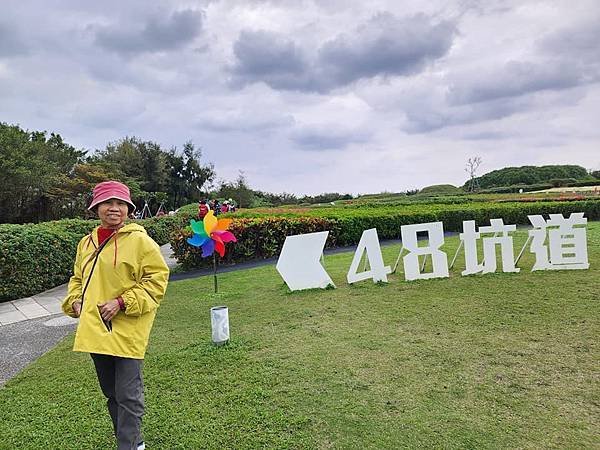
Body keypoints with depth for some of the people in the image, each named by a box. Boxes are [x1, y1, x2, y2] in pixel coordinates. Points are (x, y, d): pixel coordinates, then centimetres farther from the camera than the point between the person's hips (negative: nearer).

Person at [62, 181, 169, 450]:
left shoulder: (139, 240, -10)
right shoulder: (86, 243, 9)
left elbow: (156, 279, -13)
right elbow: (78, 278, 21)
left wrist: (122, 302, -19)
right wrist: (75, 301, 1)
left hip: (126, 330, -7)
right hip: (95, 330, 7)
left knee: (127, 395, -2)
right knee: (111, 392, 19)